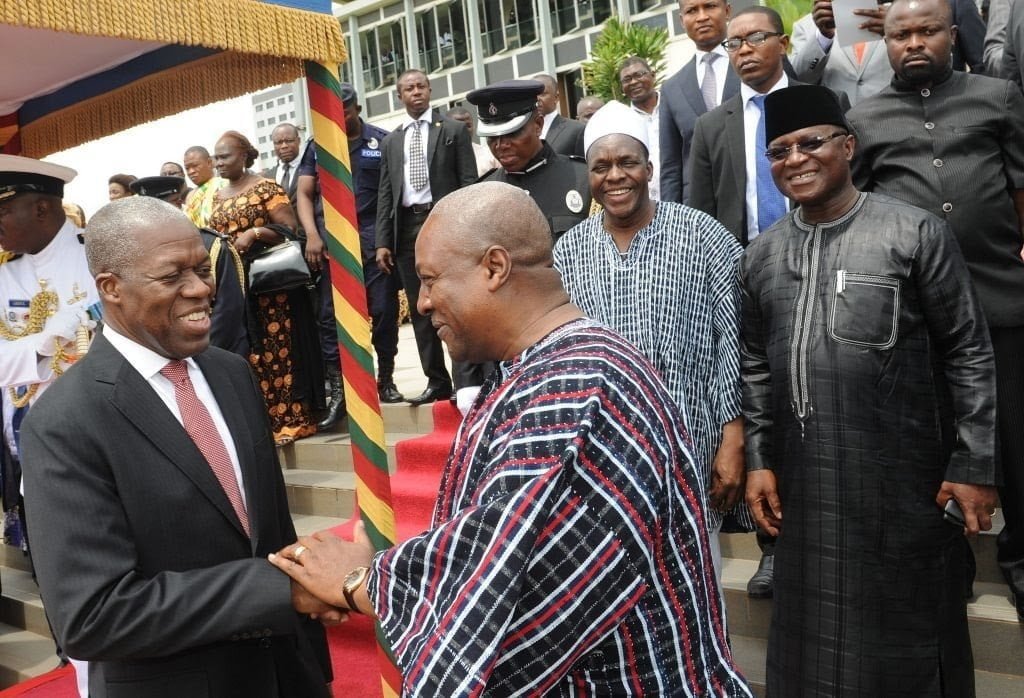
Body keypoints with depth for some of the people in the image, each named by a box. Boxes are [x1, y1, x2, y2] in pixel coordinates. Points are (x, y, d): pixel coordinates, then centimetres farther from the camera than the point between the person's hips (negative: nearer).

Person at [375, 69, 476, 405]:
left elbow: (469, 183, 0)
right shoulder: (390, 142, 16)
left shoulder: (453, 130, 6)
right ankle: (437, 381, 13)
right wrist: (383, 241, 4)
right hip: (408, 226, 4)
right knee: (420, 309, 5)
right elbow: (385, 194, 13)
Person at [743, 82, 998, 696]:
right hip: (804, 485, 4)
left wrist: (975, 466, -7)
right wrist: (759, 459, 8)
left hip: (905, 483, -3)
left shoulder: (917, 233, -6)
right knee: (814, 646, 15)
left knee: (906, 645, 11)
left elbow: (969, 355, -5)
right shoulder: (761, 256, 7)